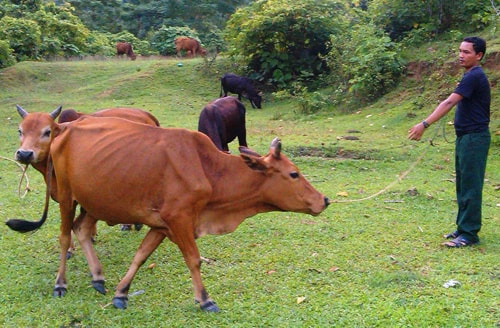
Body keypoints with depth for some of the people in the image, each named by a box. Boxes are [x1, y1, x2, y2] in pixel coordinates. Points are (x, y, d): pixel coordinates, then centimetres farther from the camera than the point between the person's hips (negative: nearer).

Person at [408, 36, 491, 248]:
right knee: (462, 185, 14)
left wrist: (424, 125, -30)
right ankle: (463, 228, 23)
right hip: (465, 137, 10)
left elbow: (449, 103, -25)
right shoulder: (470, 76, 15)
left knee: (470, 186, -6)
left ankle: (469, 233, 0)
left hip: (474, 138, -10)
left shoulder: (474, 77, -17)